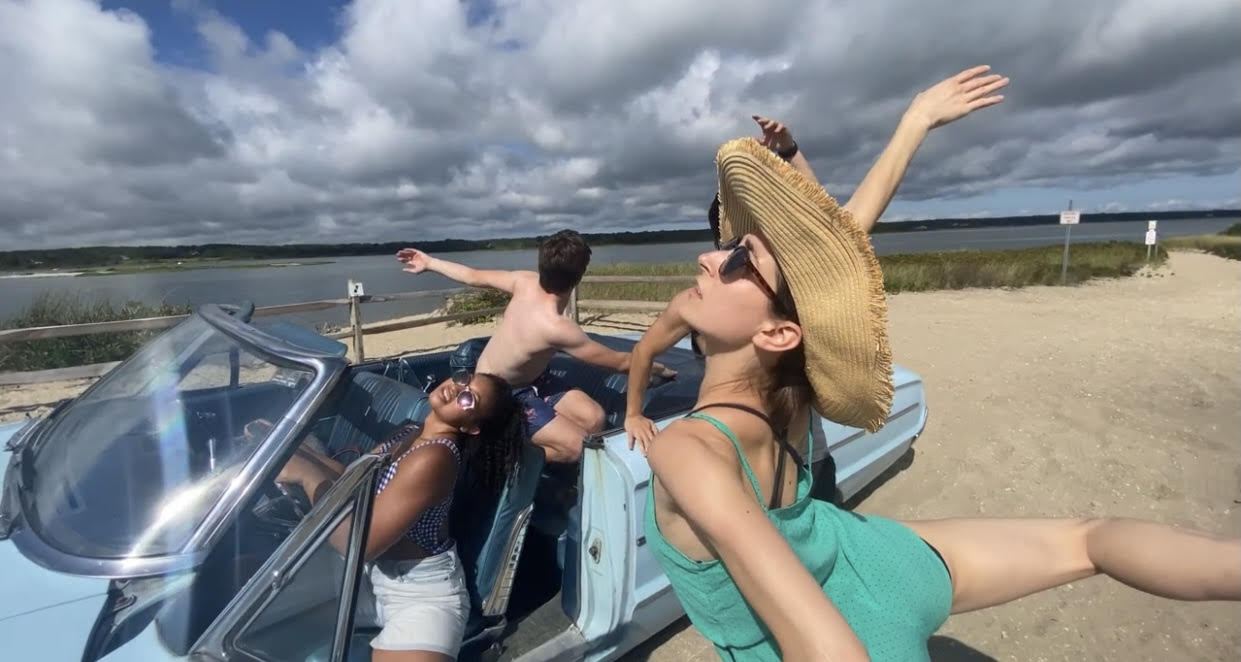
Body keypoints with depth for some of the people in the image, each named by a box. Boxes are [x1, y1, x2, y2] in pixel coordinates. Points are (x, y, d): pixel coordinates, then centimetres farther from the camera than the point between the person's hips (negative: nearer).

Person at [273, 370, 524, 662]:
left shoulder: (433, 458, -27)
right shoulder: (410, 434, 1)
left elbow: (359, 544, -24)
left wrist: (308, 476, -17)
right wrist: (297, 446, -5)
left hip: (422, 596, -9)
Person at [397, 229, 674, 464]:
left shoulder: (525, 281, -17)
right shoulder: (557, 327, -36)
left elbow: (475, 277, -2)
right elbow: (618, 362, -23)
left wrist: (429, 262, 15)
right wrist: (658, 368, -5)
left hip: (528, 377, 8)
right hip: (497, 393, -8)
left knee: (593, 418, -8)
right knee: (576, 446, -20)